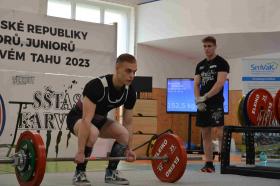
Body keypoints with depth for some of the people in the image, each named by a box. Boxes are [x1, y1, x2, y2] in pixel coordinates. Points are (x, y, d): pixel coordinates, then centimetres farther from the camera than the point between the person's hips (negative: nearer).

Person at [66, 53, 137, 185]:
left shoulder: (130, 92, -15)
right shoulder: (97, 86, -37)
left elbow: (128, 123, -3)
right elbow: (86, 120, -40)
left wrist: (128, 149, -1)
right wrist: (80, 152, -42)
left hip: (99, 119, 6)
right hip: (77, 117, -6)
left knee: (124, 134, -17)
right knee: (93, 133, -38)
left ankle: (111, 172, -1)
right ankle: (79, 174, -19)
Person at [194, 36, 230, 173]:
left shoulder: (221, 63, -3)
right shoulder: (200, 65, 17)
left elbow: (220, 83, -14)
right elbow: (196, 84, 12)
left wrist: (205, 97, -18)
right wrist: (198, 99, -5)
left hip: (216, 103, -7)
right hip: (202, 104, 7)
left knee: (219, 133, -13)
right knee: (205, 134, 6)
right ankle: (209, 163, 11)